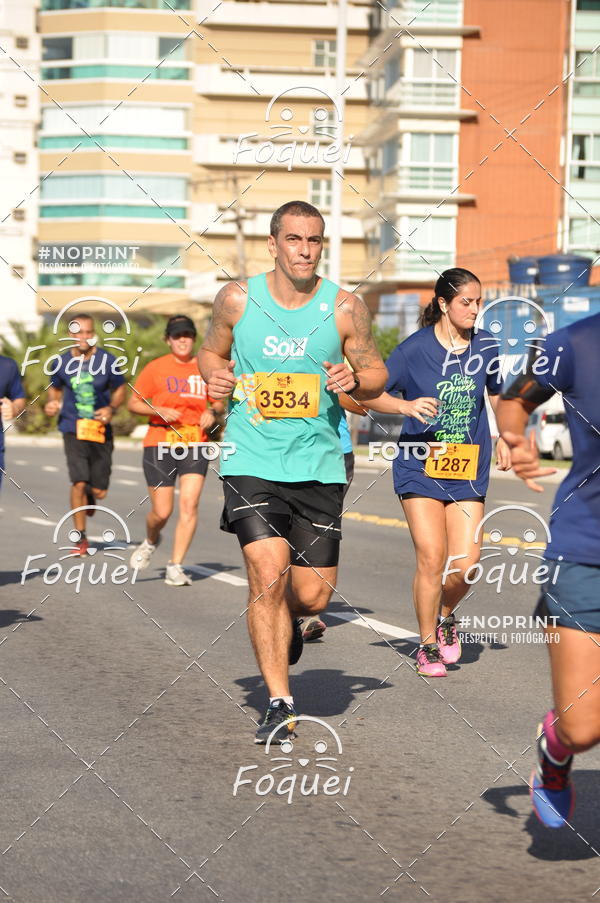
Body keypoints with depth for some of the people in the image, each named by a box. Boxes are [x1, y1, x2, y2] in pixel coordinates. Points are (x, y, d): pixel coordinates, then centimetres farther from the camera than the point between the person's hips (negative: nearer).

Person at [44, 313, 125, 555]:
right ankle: (80, 537, 1)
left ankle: (89, 498, 43)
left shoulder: (108, 361, -3)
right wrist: (52, 404, -3)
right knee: (79, 482, -14)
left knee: (99, 490, 2)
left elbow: (120, 390, 8)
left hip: (101, 431, 0)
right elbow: (55, 388, 18)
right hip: (73, 429, 0)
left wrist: (111, 409, -12)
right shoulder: (62, 362, 1)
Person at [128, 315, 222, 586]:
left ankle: (175, 567, -6)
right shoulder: (156, 368, 2)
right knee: (162, 512, -3)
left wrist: (212, 412, -2)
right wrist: (160, 411, -13)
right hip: (160, 444, -2)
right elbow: (133, 403, 4)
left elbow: (219, 401, 21)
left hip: (195, 445, 2)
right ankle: (150, 541, 32)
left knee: (189, 504, -13)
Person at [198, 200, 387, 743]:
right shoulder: (238, 300, 0)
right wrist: (216, 375, -6)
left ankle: (288, 621, 41)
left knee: (313, 593, 2)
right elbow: (211, 351, 17)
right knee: (268, 573, -15)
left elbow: (377, 374, 9)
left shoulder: (345, 308, 0)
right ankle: (279, 703, -4)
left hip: (319, 465, 1)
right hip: (253, 461, -1)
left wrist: (355, 379, -13)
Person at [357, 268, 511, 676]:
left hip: (468, 468, 3)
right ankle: (428, 646, 7)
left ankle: (446, 616, 25)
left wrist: (503, 439, 14)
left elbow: (497, 392, 22)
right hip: (420, 465, -3)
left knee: (466, 563, -7)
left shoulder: (485, 345, 4)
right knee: (431, 558, -11)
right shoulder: (414, 348, -8)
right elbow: (370, 394, -6)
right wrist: (406, 405, -23)